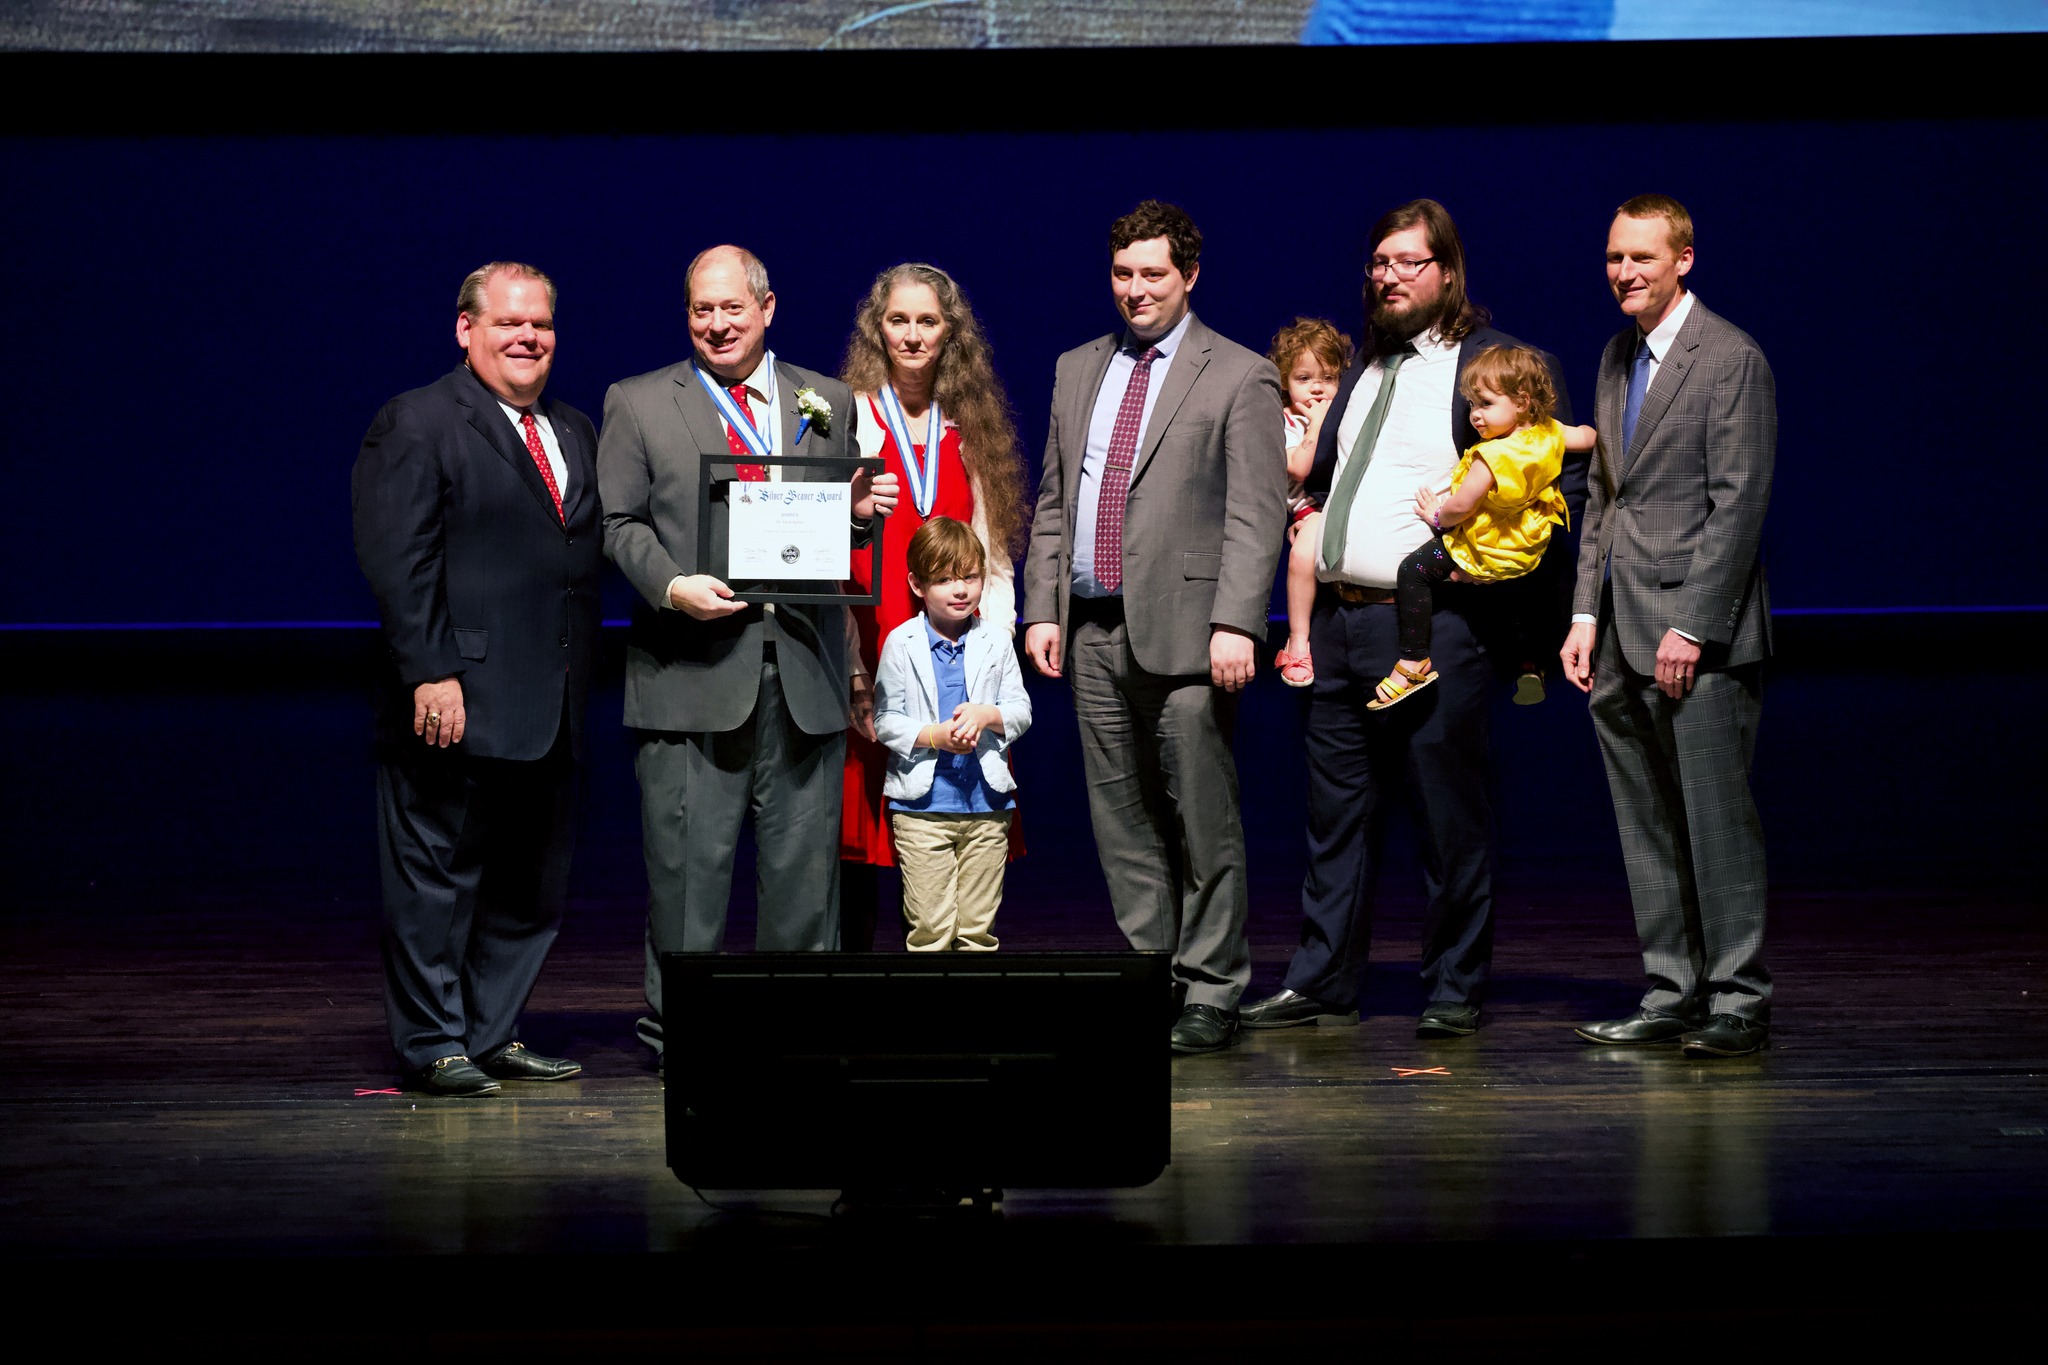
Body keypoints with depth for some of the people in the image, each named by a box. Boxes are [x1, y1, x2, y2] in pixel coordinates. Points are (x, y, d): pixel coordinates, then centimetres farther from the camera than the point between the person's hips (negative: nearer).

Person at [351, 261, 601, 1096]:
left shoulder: (576, 434, 18)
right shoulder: (417, 425, -5)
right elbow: (395, 562, -12)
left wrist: (583, 680, 10)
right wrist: (432, 674, -19)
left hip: (550, 712, 7)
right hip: (460, 704, -7)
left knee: (532, 886, 10)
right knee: (438, 881, 0)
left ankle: (494, 1035, 20)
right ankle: (434, 1048, 9)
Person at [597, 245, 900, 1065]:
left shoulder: (827, 404, 15)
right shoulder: (638, 404, 7)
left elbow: (839, 527, 17)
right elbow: (617, 523, 2)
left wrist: (862, 512, -6)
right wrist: (671, 586, -15)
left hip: (805, 669, 3)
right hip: (693, 669, -3)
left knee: (805, 859, 6)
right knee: (688, 861, -2)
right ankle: (677, 1024, 7)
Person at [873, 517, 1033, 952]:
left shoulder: (996, 642, 5)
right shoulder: (901, 643, -2)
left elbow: (1021, 711, 5)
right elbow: (885, 721, -3)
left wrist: (985, 715, -15)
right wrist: (933, 736, -18)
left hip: (986, 803, 2)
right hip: (922, 805, -2)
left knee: (978, 925, 8)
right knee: (930, 927, -2)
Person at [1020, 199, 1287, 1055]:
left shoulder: (1239, 377, 0)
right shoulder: (1078, 371, 17)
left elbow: (1256, 515, -7)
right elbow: (1052, 501, 19)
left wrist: (1235, 624, -17)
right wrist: (1042, 607, 8)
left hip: (1183, 628, -5)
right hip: (1093, 629, 5)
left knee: (1203, 823, -4)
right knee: (1122, 823, 8)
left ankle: (1209, 993, 3)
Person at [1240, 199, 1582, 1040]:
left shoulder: (1492, 361, -3)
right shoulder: (1360, 365, 17)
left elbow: (1562, 467, -5)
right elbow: (1317, 467, 26)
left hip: (1432, 620, -6)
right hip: (1340, 617, 6)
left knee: (1449, 814, 0)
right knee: (1337, 810, 10)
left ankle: (1455, 992, 8)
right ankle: (1322, 982, 17)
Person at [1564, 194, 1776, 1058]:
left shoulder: (1731, 358, -8)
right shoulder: (1617, 358, 17)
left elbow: (1738, 502, -13)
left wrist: (1691, 626, -17)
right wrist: (1586, 615, 12)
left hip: (1699, 636, -8)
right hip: (1624, 636, 8)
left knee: (1717, 820, -4)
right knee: (1648, 830, 10)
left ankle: (1737, 1000, 3)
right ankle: (1672, 995, 16)